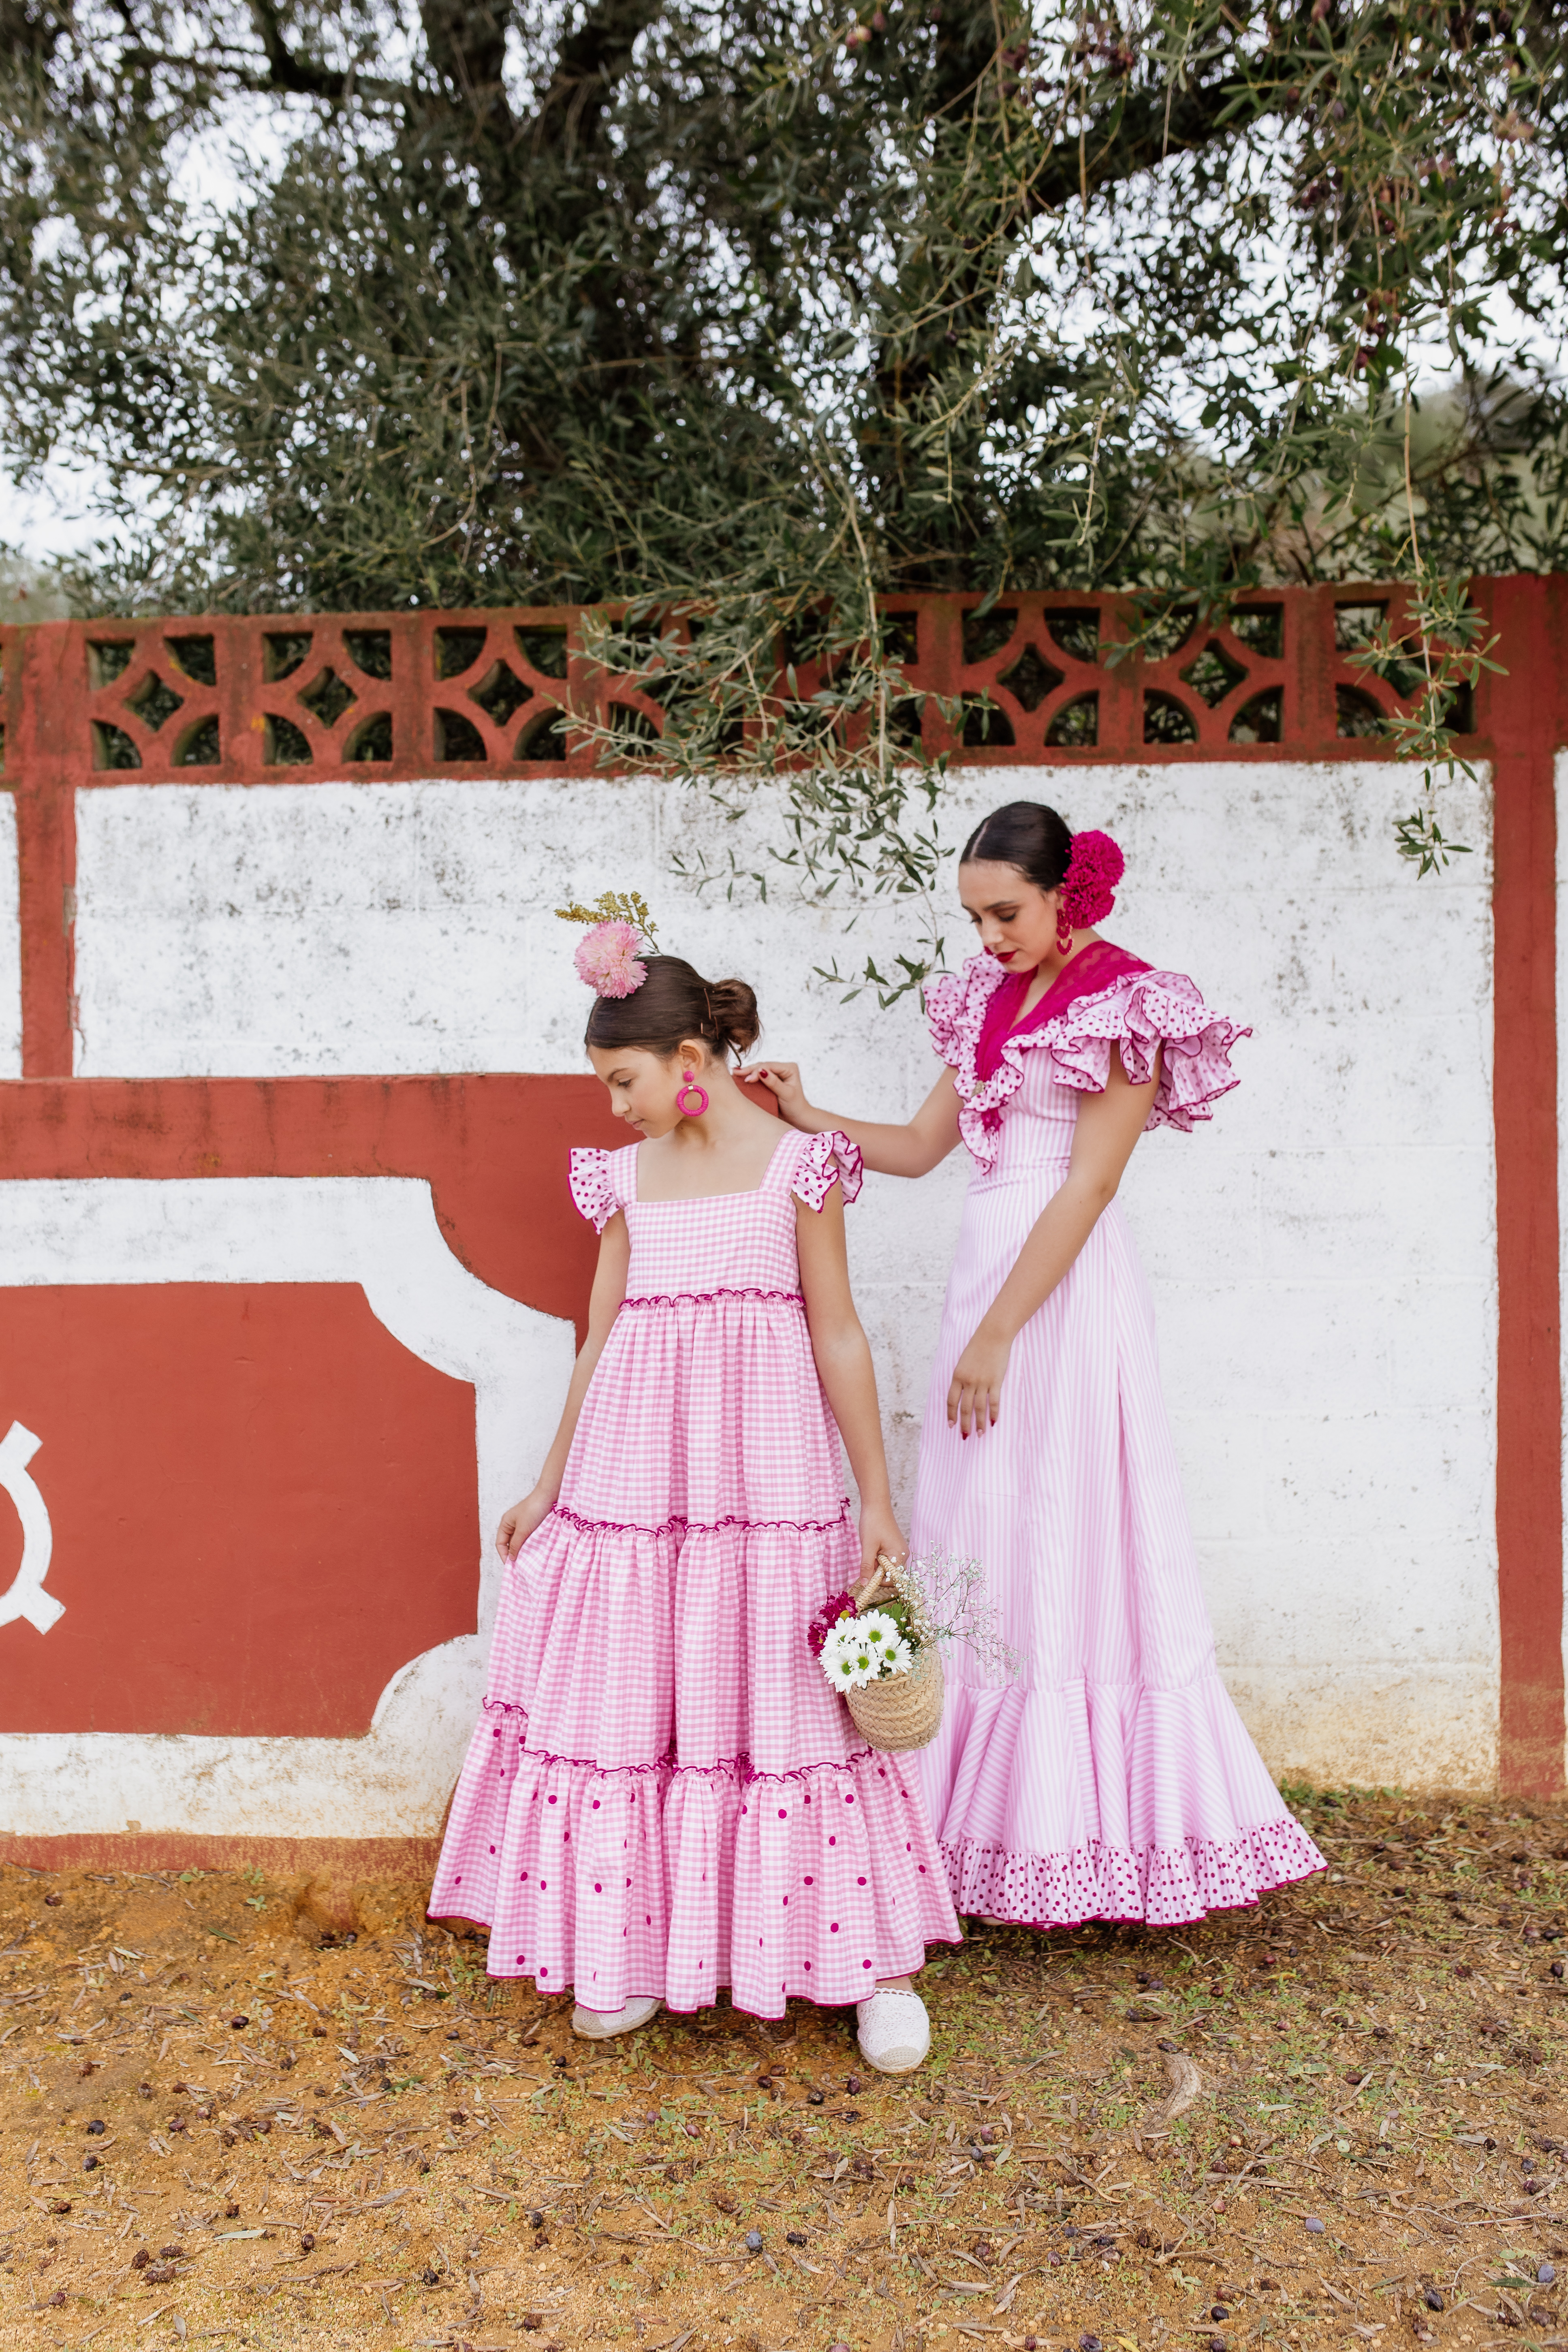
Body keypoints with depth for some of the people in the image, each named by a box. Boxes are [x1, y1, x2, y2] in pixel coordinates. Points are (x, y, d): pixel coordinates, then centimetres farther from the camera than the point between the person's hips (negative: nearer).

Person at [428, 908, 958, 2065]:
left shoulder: (797, 1163, -2)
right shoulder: (625, 1178, 10)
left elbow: (838, 1336, -1)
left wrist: (878, 1498, -2)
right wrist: (552, 1485, 17)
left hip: (764, 1471, -4)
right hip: (631, 1473, 4)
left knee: (782, 1700, 0)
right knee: (627, 1701, 8)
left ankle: (882, 1966, 14)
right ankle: (641, 1953, 25)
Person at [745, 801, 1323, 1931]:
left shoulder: (1125, 1004, -8)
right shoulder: (989, 1000, 15)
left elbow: (1089, 1184, -14)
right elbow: (921, 1145, 17)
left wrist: (998, 1336, -17)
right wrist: (810, 1117, 2)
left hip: (1070, 1286, -7)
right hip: (986, 1263, 7)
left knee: (1070, 1536, -3)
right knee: (978, 1540, 8)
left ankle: (1087, 1825, 9)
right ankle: (989, 1808, 18)